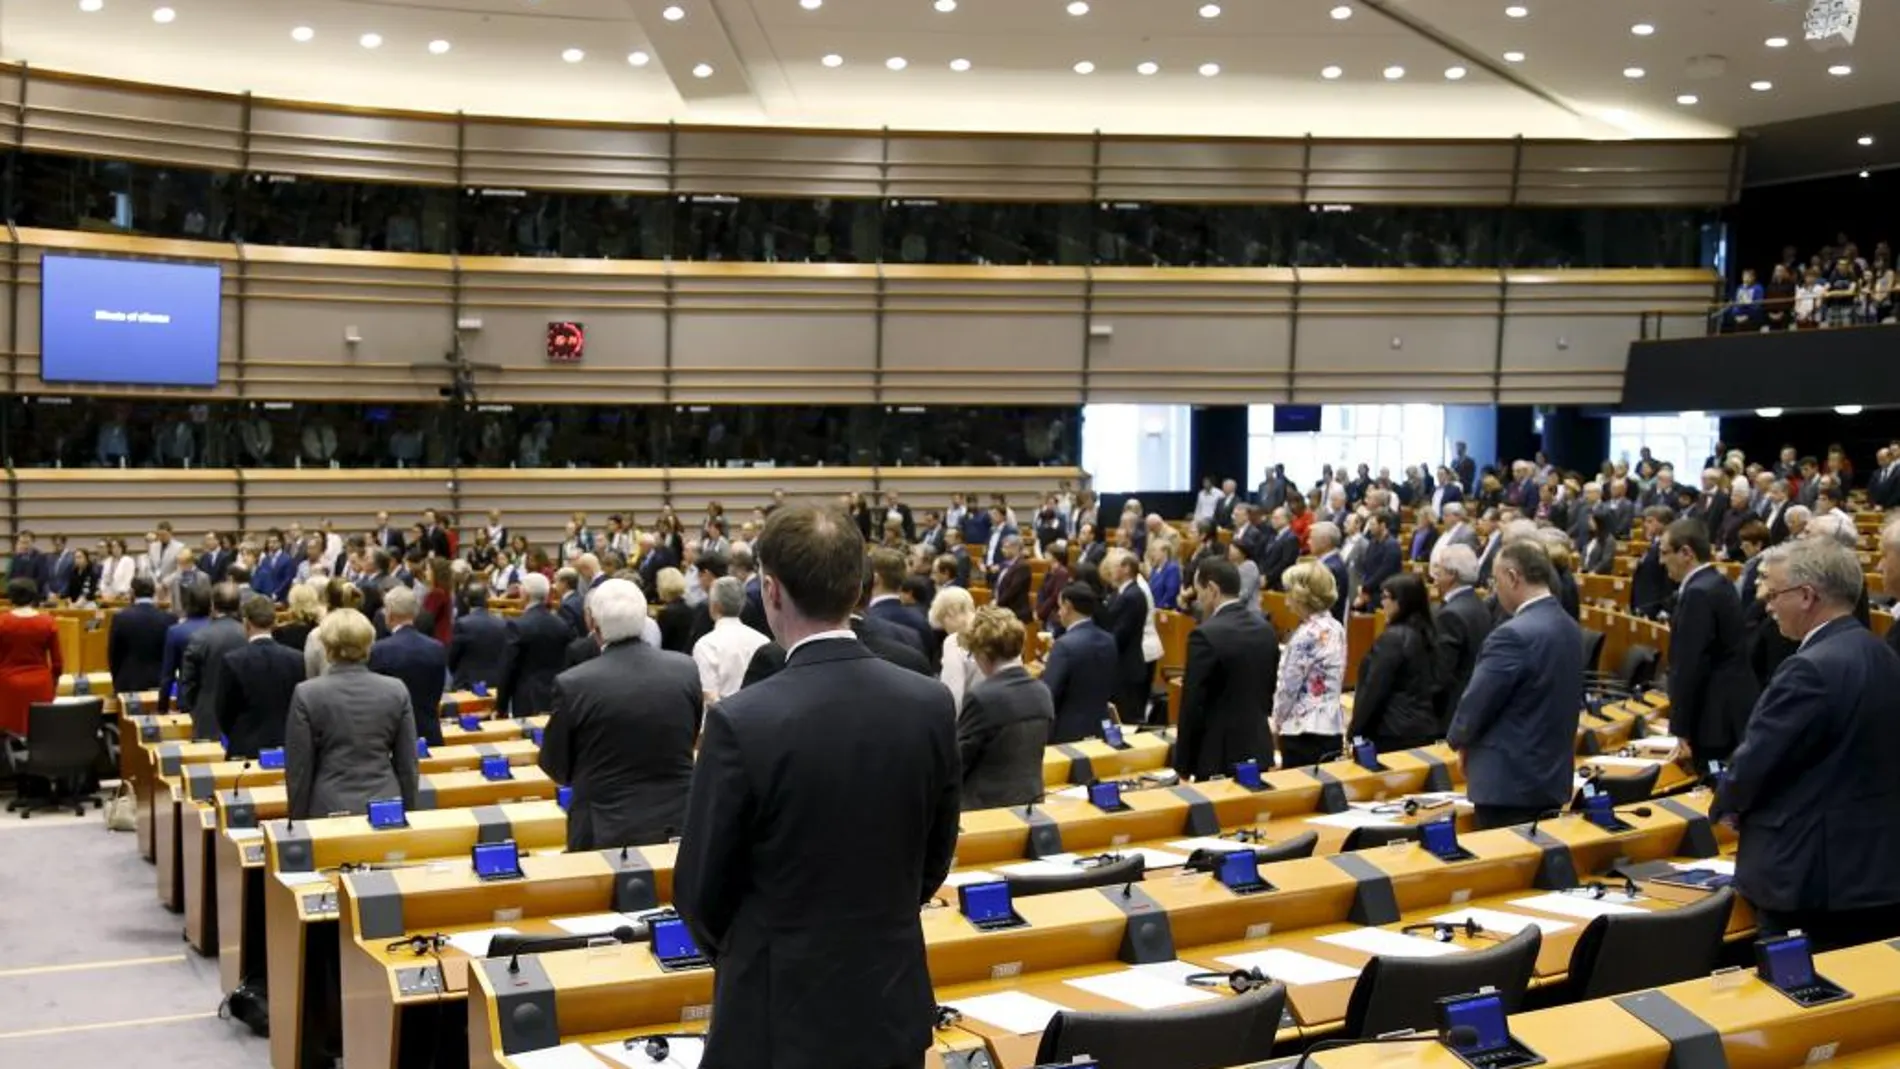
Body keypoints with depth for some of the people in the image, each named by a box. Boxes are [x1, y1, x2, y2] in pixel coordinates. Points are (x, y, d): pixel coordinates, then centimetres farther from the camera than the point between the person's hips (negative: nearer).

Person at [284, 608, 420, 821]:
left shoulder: (307, 694, -7)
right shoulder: (396, 691, 0)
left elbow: (299, 769, -2)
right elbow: (407, 765, 5)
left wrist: (298, 820, 8)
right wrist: (407, 812, 16)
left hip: (330, 809, -2)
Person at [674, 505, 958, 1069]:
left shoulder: (742, 722, -20)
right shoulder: (931, 704, -7)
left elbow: (699, 891, -9)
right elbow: (934, 860, 5)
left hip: (780, 1013, -4)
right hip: (894, 1005, 4)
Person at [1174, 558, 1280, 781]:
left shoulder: (1206, 636, -17)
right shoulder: (1266, 628, 6)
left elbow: (1192, 706, -15)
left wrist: (1182, 765, -7)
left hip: (1219, 756, -7)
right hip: (1260, 751, 7)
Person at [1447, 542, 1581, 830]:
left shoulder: (1514, 635, -22)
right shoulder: (1569, 628, 7)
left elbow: (1476, 703, -17)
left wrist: (1458, 740, 4)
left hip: (1508, 781, -9)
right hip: (1553, 776, 9)